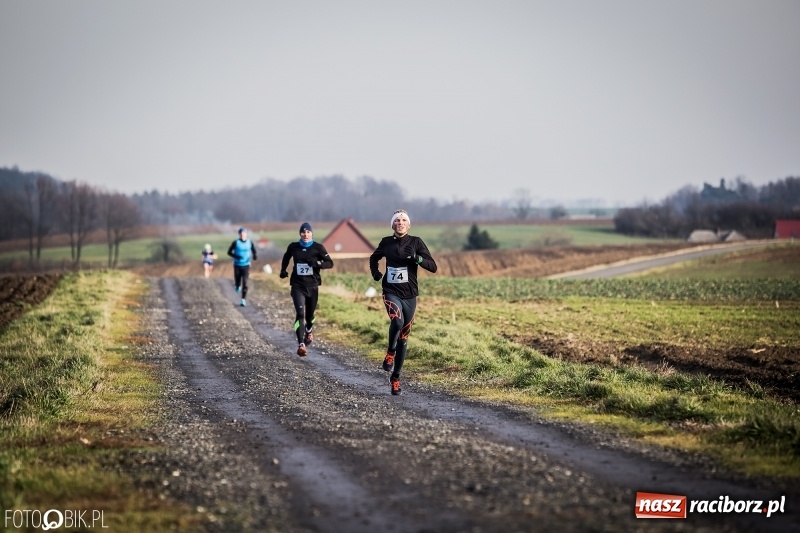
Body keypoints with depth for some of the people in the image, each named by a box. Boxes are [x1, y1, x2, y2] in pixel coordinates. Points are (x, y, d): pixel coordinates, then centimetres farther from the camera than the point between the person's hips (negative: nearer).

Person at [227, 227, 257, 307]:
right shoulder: (236, 243, -7)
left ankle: (244, 299, -7)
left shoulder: (249, 243, -2)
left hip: (246, 265, 0)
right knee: (237, 282, 8)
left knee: (245, 283, -11)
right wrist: (236, 256, -21)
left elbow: (254, 251, 12)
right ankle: (238, 286, 47)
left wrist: (255, 256, -11)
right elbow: (229, 252, -3)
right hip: (237, 265, 0)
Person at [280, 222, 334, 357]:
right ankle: (301, 344, -24)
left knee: (310, 314, 15)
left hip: (312, 286, 1)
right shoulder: (293, 247, 1)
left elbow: (330, 263, -6)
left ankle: (308, 330, 51)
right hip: (297, 286, -1)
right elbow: (286, 257, 23)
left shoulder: (318, 248, -4)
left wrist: (318, 264, -23)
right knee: (300, 313, -17)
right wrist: (283, 270, 10)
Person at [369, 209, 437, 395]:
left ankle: (395, 378, 20)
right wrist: (375, 273, 4)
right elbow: (374, 258, 24)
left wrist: (416, 258, -25)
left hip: (409, 295, 1)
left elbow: (433, 267, -8)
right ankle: (390, 352, -5)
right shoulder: (386, 242, 3)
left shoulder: (416, 242, -3)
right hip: (391, 292, -1)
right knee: (397, 321, -32)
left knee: (403, 338, 7)